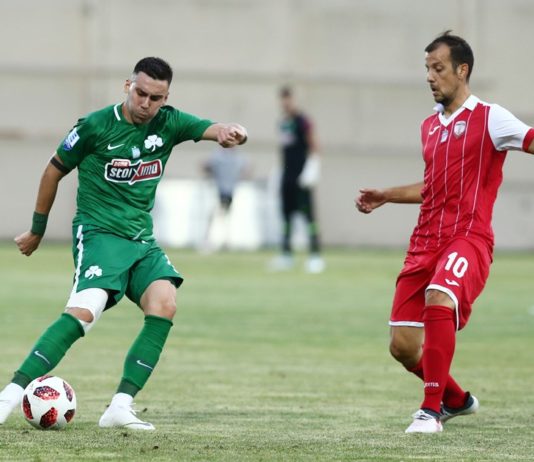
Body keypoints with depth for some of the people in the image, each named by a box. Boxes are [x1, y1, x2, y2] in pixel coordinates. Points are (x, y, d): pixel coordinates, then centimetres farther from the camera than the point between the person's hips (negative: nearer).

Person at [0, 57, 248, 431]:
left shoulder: (169, 123, 3)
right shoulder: (95, 126, -7)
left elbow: (213, 129, -11)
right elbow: (55, 171, 6)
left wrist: (231, 132, -37)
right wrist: (37, 230, 13)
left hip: (142, 239, 5)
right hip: (99, 232, -5)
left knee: (165, 305, -19)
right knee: (85, 311, -27)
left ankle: (121, 407, -18)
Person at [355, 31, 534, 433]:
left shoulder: (489, 118, -2)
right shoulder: (430, 126, 19)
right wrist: (385, 196, 30)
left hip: (468, 237, -7)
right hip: (426, 241, 7)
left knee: (438, 299, -35)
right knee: (403, 346, 1)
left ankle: (432, 409, -26)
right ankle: (456, 400, 29)